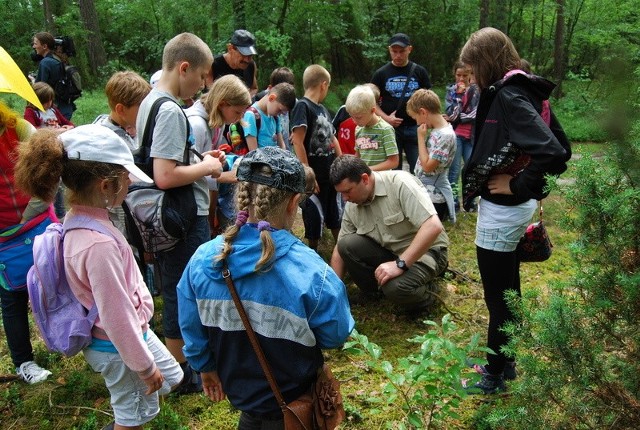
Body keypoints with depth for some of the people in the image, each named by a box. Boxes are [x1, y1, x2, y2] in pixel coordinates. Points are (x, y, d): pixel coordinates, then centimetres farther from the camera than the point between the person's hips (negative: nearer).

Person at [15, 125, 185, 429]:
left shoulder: (76, 220, -4)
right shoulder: (99, 243, -34)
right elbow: (116, 318, -28)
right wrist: (145, 367, -14)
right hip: (120, 346, -9)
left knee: (172, 378, 26)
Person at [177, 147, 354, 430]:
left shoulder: (202, 260, -19)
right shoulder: (310, 272, -31)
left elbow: (192, 330, -4)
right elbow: (336, 335, -15)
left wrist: (205, 367, 13)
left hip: (237, 386, 3)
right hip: (291, 394, -3)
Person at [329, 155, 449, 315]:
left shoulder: (400, 182, -25)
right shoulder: (351, 207, -5)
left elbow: (433, 226, -32)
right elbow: (341, 249, 4)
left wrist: (400, 264, -34)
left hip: (427, 251, -6)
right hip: (389, 251, 6)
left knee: (396, 286, -34)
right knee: (347, 244, -16)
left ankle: (424, 292, 2)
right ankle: (373, 290, 8)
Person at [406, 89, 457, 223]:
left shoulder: (445, 135, -22)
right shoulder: (436, 130, 7)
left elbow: (427, 166, -22)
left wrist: (421, 137, -16)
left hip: (434, 198, -9)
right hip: (424, 192, 9)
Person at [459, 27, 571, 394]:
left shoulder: (508, 96, -22)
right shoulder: (524, 91, 7)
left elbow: (553, 151, -33)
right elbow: (561, 146, 13)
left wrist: (520, 186, -20)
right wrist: (533, 188, 10)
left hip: (502, 212, -10)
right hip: (515, 209, 10)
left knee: (498, 299, 6)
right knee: (508, 291, 21)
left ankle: (495, 376, 23)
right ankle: (506, 362, 38)